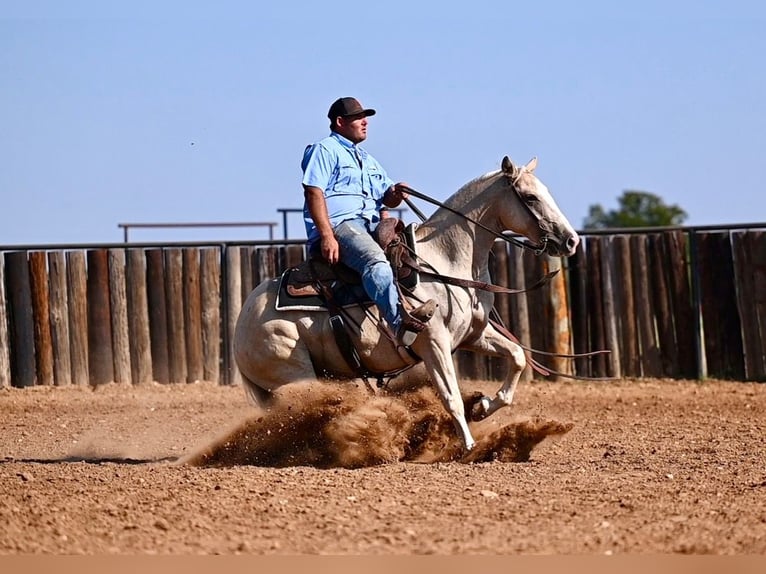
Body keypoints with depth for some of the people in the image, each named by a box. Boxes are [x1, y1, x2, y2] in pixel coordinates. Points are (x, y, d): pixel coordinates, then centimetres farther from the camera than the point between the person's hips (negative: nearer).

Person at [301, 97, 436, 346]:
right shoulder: (324, 150, 5)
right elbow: (314, 193, -8)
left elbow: (387, 199, 29)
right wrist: (327, 236, -20)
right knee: (375, 259, -35)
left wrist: (396, 193, 2)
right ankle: (401, 322, -53)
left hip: (372, 226, 9)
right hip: (338, 224, -9)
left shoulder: (367, 160, 31)